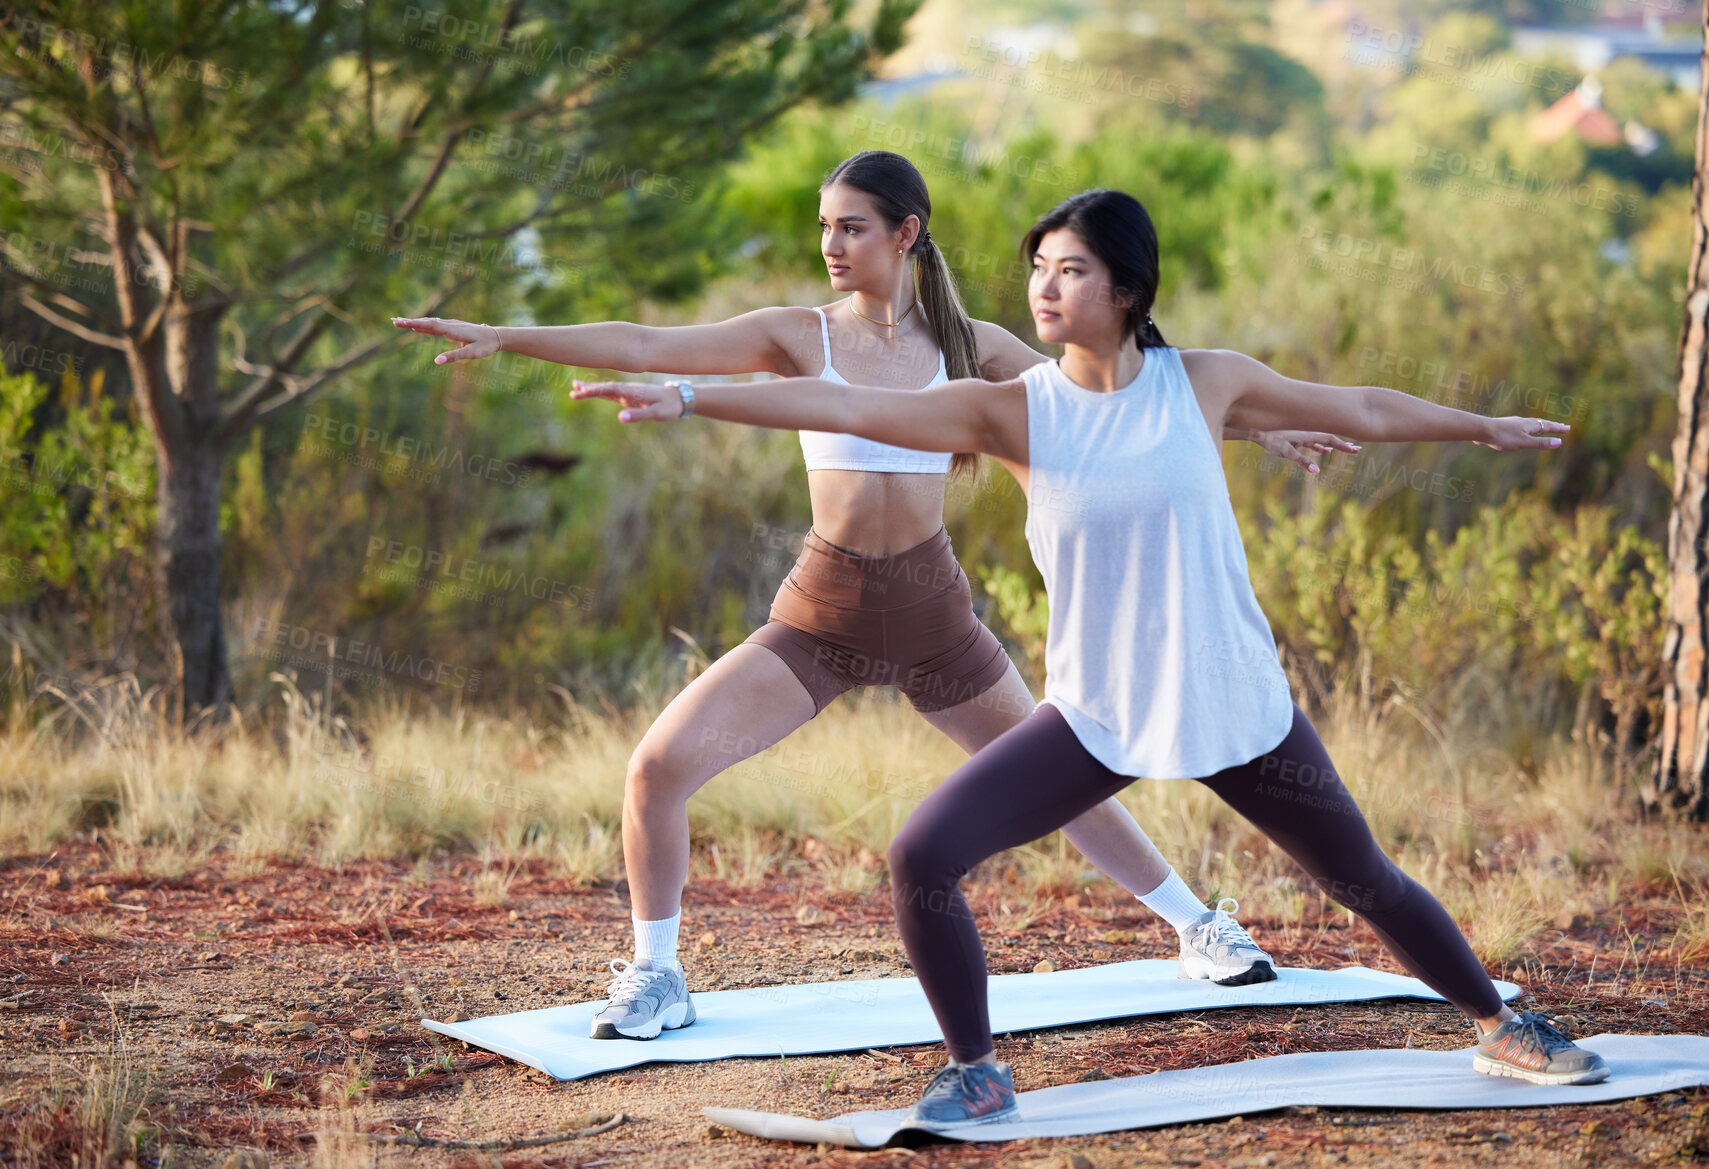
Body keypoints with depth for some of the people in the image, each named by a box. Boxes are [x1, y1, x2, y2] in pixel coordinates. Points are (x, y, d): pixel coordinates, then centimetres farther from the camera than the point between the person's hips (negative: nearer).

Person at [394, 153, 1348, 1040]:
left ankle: (1201, 928, 33)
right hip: (822, 612, -1)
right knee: (658, 766, -15)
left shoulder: (967, 346, 1)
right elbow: (646, 348, -11)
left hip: (933, 610, 1)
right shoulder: (797, 338, -3)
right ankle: (657, 978, 3)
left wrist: (1255, 429, 6)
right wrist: (505, 337, -20)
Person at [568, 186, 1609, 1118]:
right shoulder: (1011, 411, -7)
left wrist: (1487, 428, 22)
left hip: (1236, 705, 0)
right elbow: (844, 405, -16)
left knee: (1365, 880, 12)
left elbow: (1360, 411, 11)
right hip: (1095, 718, 0)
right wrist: (687, 399, -25)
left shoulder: (1205, 382, -5)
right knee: (923, 857, -16)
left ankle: (1501, 1029, 37)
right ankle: (979, 1074, 3)